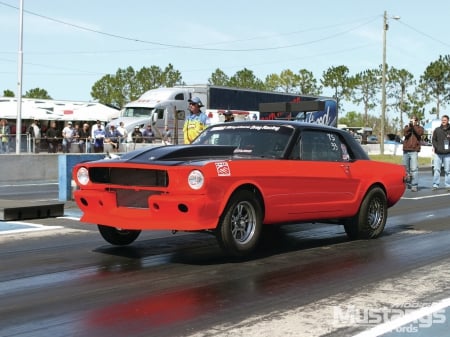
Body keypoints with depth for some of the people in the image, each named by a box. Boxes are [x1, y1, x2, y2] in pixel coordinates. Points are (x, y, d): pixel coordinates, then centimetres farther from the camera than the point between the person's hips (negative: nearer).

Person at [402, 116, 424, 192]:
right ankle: (408, 183, 25)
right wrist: (409, 126, -17)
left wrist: (414, 125, -12)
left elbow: (420, 133, -14)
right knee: (406, 168, 10)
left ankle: (414, 186, -14)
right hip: (406, 150, 4)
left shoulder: (419, 128, 9)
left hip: (414, 151, -4)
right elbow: (405, 133, -7)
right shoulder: (407, 127, 14)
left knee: (414, 169, -13)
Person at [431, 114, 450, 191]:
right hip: (438, 153, 1)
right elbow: (433, 139, 10)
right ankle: (435, 185, 3)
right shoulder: (437, 130, 7)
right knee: (436, 169, -1)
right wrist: (435, 146, -6)